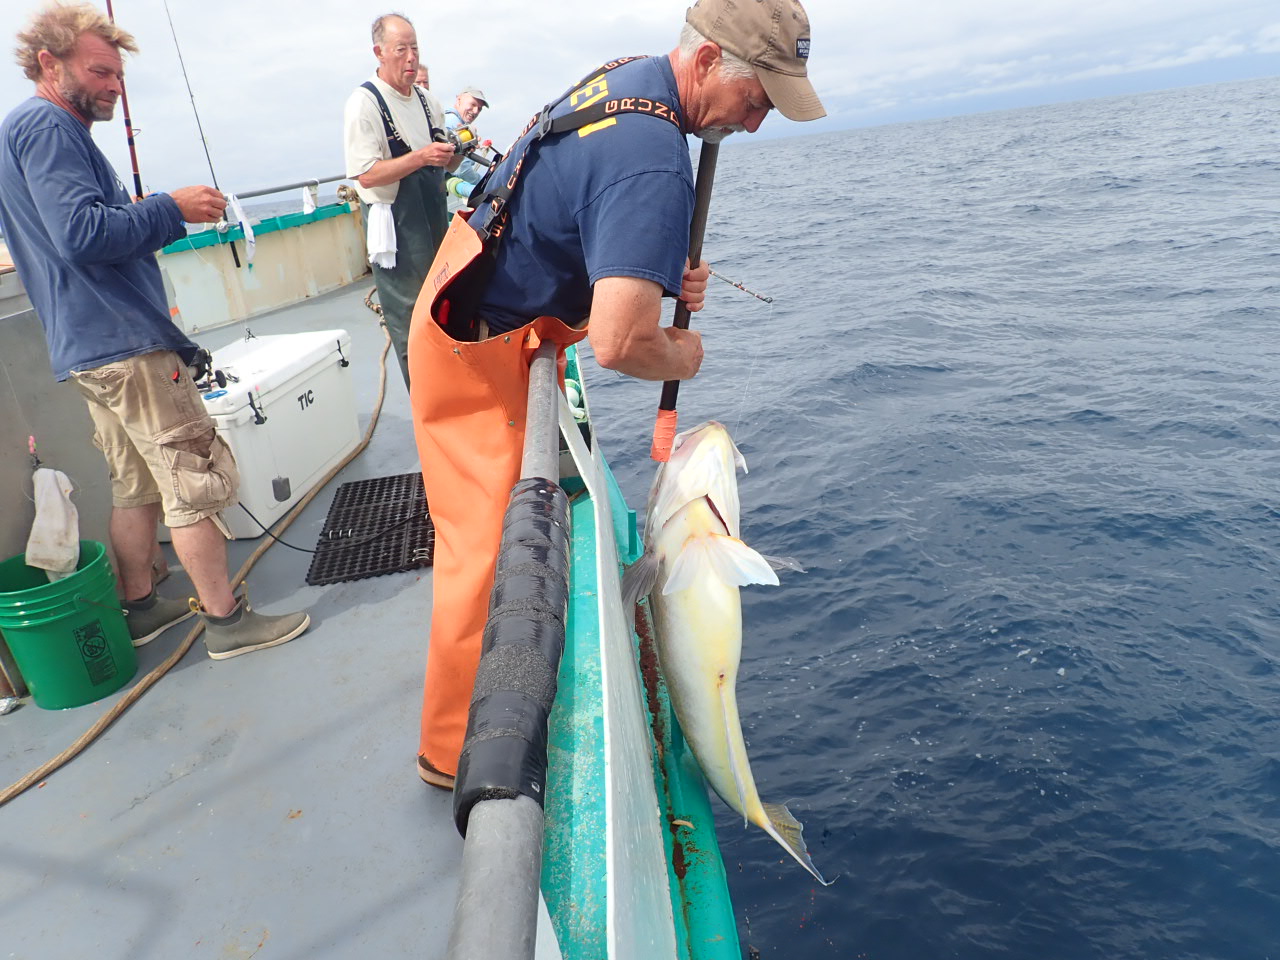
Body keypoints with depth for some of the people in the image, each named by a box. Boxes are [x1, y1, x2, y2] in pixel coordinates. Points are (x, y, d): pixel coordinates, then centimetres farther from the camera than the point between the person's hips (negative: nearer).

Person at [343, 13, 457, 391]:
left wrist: (458, 151, -2)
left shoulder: (427, 101, 12)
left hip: (435, 220, 7)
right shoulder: (363, 104, -9)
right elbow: (366, 175, -17)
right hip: (396, 230, -7)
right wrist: (421, 157, -24)